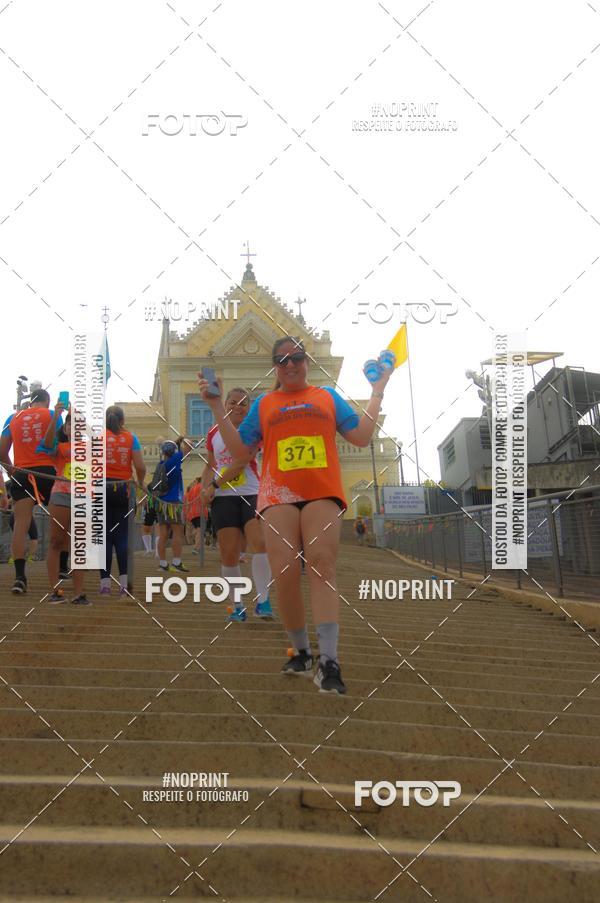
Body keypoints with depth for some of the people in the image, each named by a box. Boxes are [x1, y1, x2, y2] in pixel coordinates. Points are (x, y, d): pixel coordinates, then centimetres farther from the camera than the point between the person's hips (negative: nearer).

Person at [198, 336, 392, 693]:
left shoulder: (328, 396, 19)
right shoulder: (264, 404, 20)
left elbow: (361, 437, 13)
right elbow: (242, 452, 16)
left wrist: (378, 392, 11)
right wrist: (218, 406, 12)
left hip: (322, 493, -1)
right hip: (279, 496, 1)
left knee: (321, 566, -17)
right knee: (285, 573, -10)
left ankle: (329, 661, -23)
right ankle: (301, 652, 8)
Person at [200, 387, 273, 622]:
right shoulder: (214, 433, 12)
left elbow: (240, 463, -12)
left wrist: (214, 485, -15)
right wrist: (205, 488, 4)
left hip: (252, 495, -3)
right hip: (223, 498, 3)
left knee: (260, 542, -22)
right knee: (229, 555, -1)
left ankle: (262, 601, -15)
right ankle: (238, 606, 10)